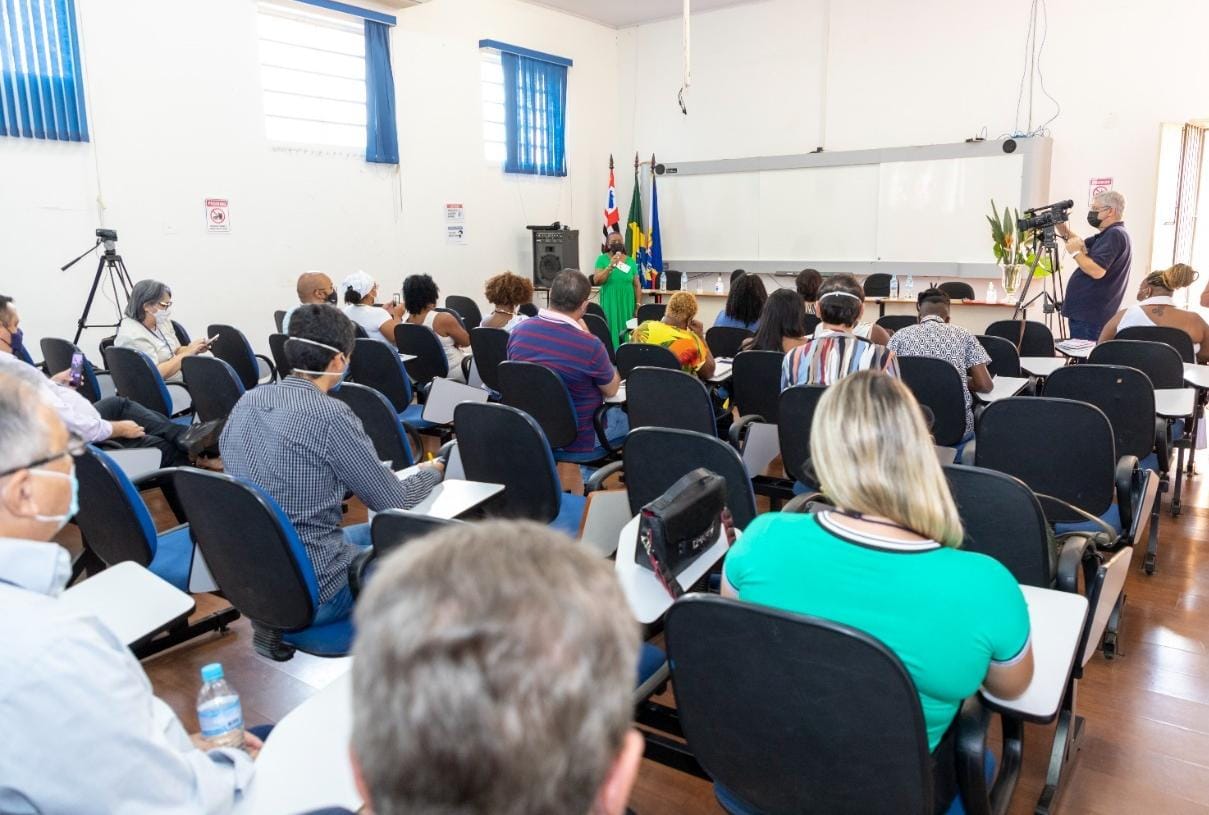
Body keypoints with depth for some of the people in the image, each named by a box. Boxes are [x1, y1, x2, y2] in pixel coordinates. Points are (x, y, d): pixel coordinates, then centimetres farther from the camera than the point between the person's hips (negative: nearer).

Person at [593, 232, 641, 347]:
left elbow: (637, 285, 8)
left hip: (627, 305, 2)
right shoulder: (602, 259, -1)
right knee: (611, 333, -2)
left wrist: (638, 305, 2)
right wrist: (610, 266, -19)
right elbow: (596, 281, -11)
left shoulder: (631, 262, 6)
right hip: (609, 305, -2)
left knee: (627, 335, 3)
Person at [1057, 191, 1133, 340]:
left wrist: (1075, 252, -12)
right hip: (1086, 313, 10)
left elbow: (1097, 271, -25)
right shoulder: (1109, 234, 18)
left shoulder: (1115, 234, -15)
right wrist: (1062, 227, 8)